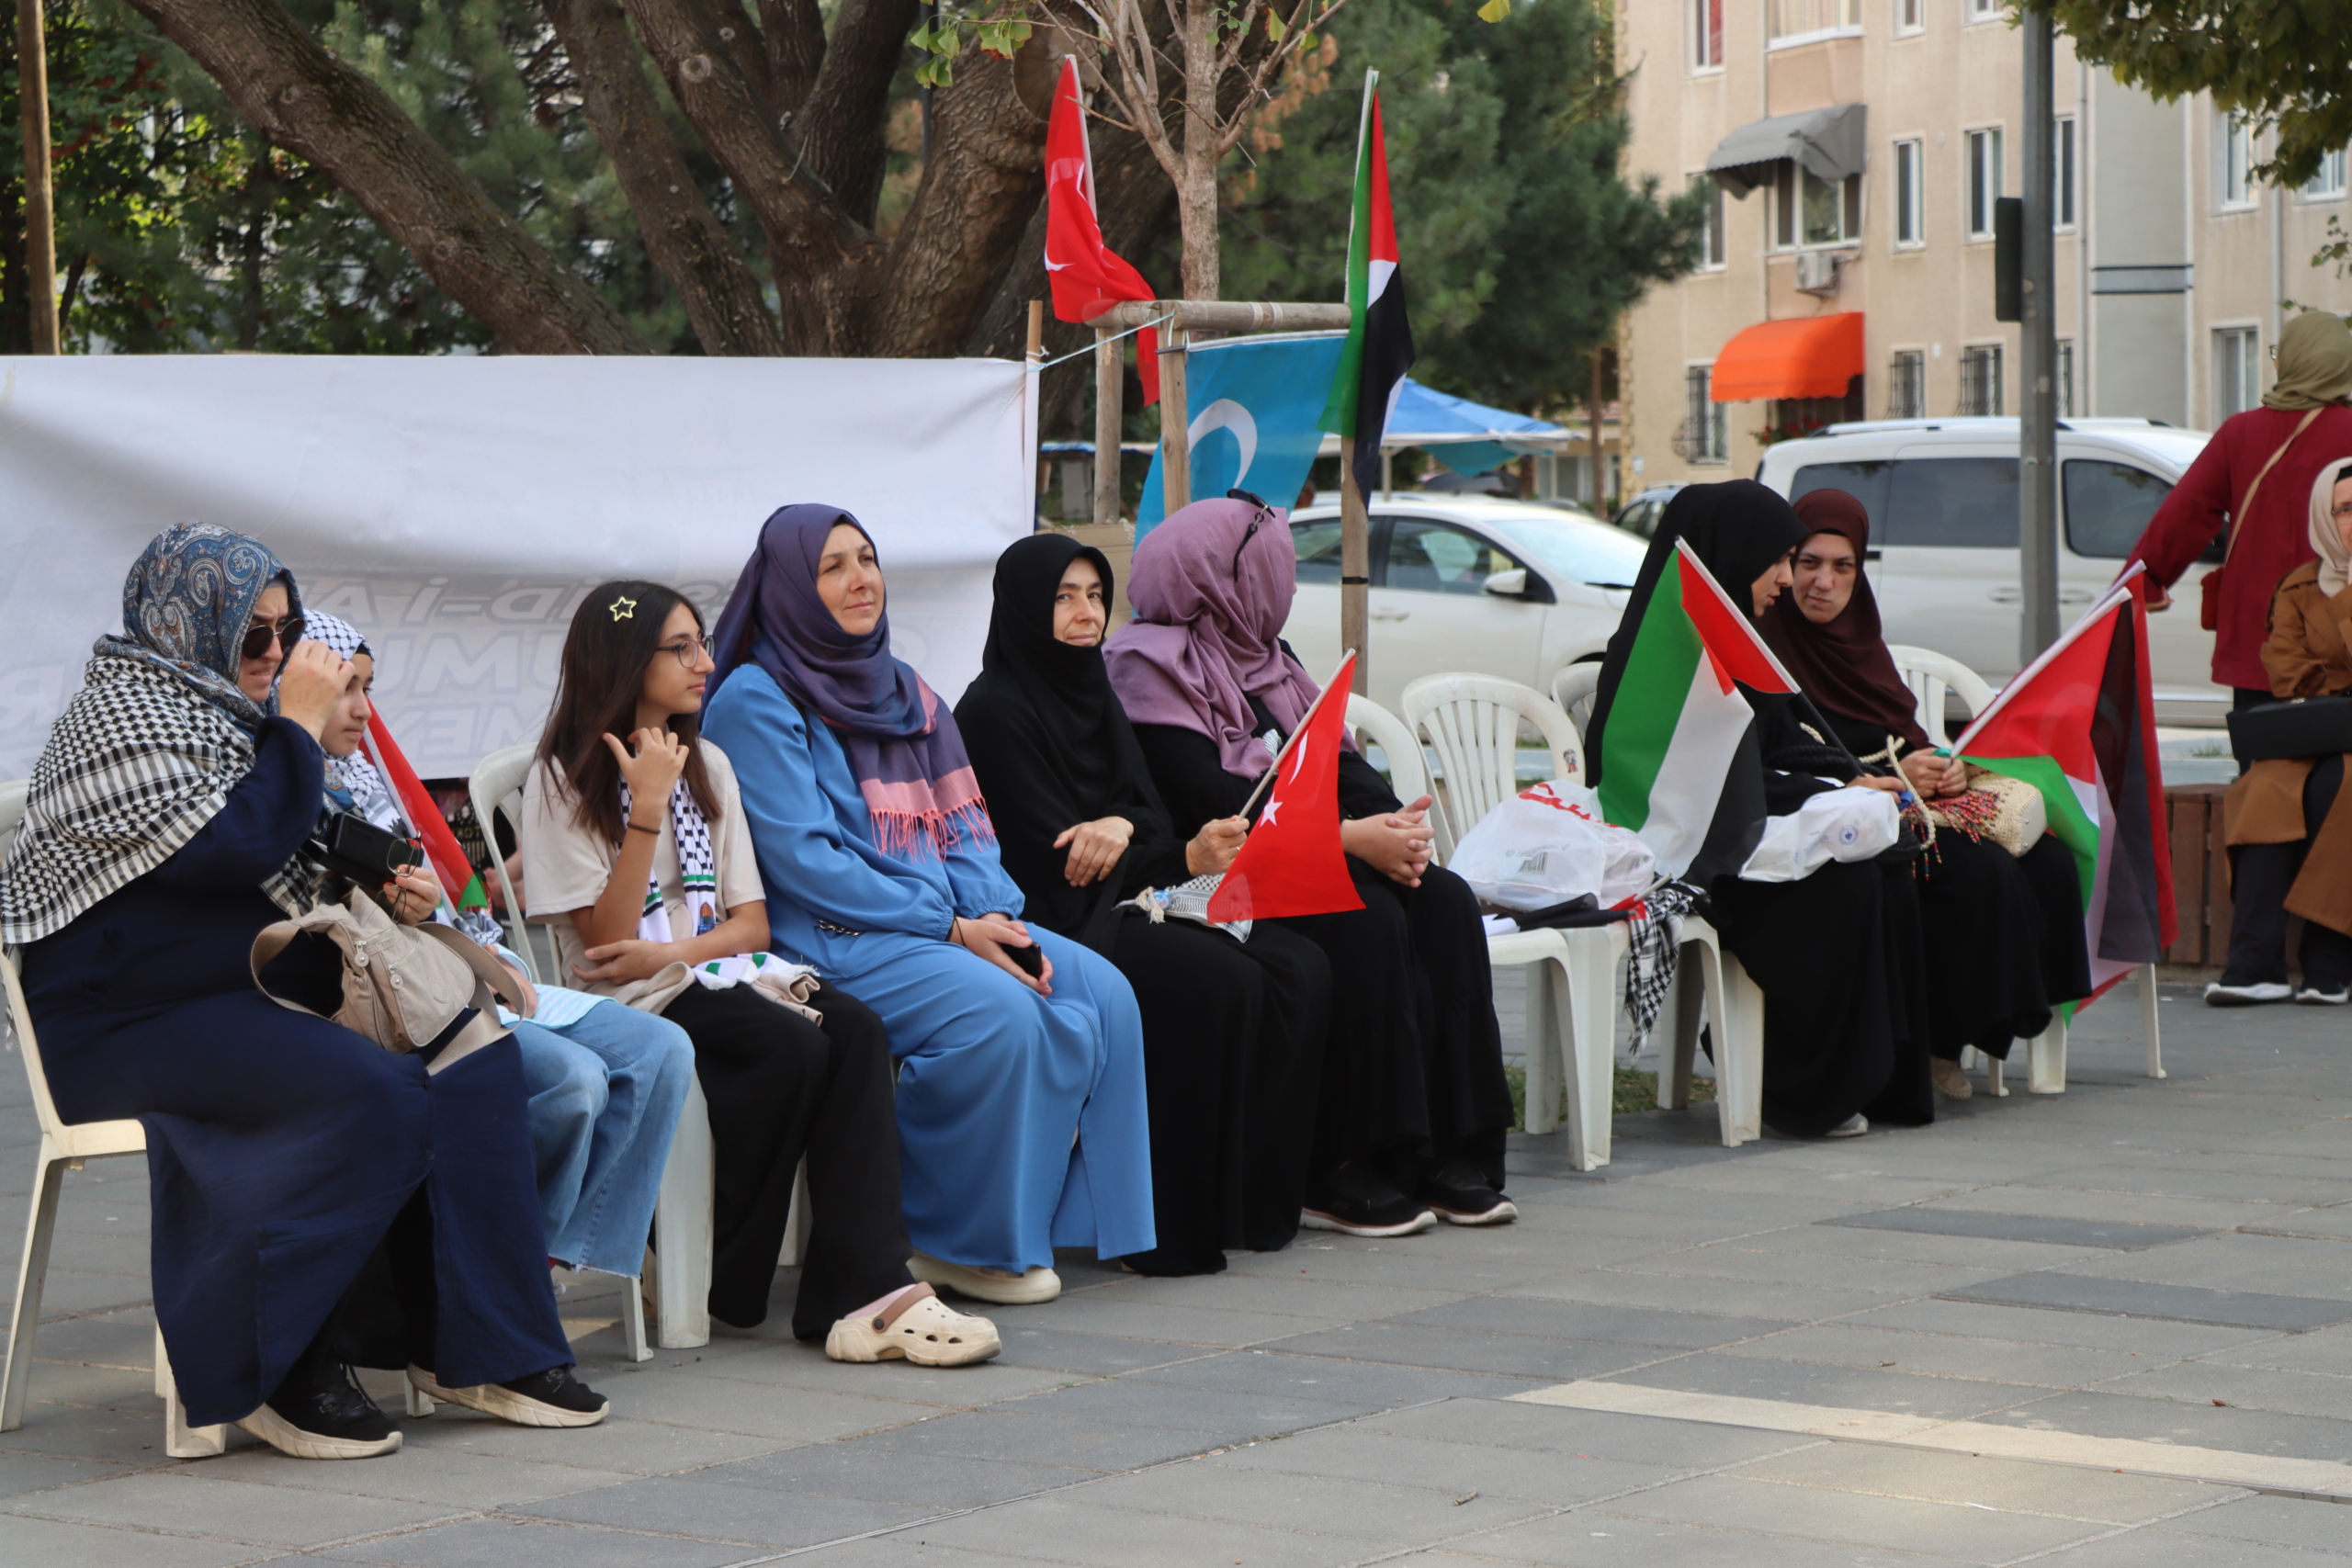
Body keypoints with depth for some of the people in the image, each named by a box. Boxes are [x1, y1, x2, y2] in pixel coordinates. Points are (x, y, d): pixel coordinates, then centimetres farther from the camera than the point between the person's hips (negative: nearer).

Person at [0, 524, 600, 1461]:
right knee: (367, 1092, -29)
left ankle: (463, 1344, -10)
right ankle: (273, 1373, -20)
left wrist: (390, 889, 8)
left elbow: (298, 873, 28)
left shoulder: (228, 713, 20)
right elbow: (237, 849, -23)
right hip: (128, 1024, -9)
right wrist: (300, 724, -12)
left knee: (472, 1057, -10)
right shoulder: (122, 714, -10)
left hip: (259, 999, 9)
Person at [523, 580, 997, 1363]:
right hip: (631, 1001, -6)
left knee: (856, 1029, -26)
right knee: (793, 1045, -33)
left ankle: (864, 1290, -39)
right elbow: (608, 938, -9)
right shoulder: (565, 781, 0)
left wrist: (670, 953, -9)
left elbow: (750, 920, 12)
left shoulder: (706, 766, 19)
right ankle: (720, 1288, -20)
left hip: (720, 971, 6)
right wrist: (647, 808, -15)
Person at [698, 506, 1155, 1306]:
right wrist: (950, 927, -16)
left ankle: (1068, 1216, -9)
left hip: (954, 924, 8)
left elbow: (962, 827, 15)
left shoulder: (903, 690, 20)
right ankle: (960, 1242, -16)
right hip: (829, 938, -8)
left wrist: (996, 917, -7)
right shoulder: (757, 701, -5)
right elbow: (801, 859, -13)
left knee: (1103, 993, -14)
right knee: (997, 1012, -31)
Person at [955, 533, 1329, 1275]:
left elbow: (1152, 822, 11)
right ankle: (1173, 1229, -22)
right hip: (1043, 928, -8)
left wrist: (1122, 827, -13)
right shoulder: (994, 708, -9)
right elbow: (1049, 855, -15)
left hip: (1113, 912, 8)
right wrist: (1187, 857, -20)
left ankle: (1255, 1199, -6)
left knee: (1298, 968, -10)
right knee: (1220, 980, -28)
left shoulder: (1094, 697, 17)